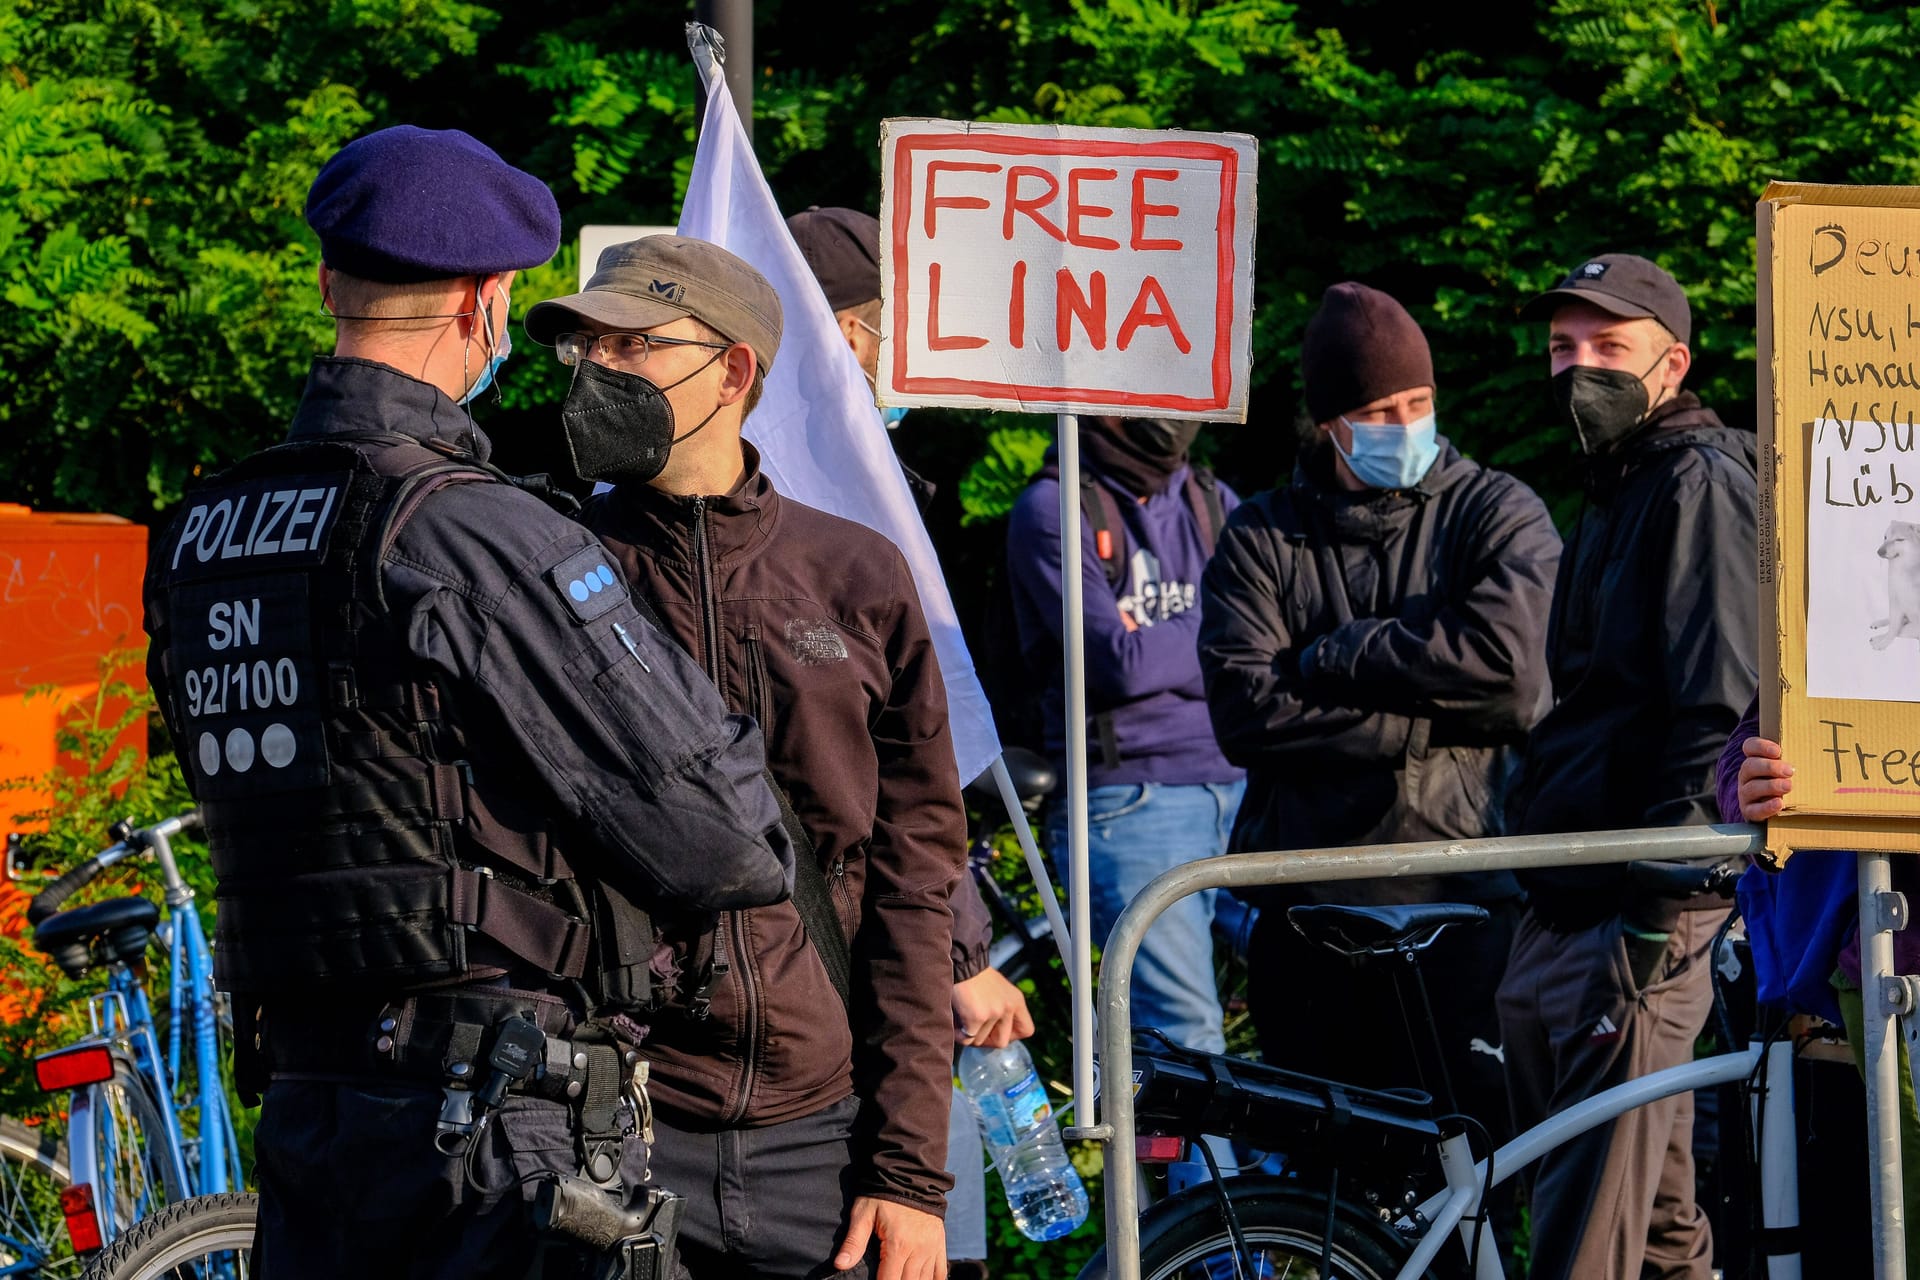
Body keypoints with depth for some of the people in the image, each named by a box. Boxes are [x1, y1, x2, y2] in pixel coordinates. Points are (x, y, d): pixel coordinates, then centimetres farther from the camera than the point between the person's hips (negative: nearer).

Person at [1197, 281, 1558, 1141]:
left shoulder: (1496, 514, 6)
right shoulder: (1261, 541, 10)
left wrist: (1334, 659, -7)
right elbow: (1247, 708, -6)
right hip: (1313, 909, 2)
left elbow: (1512, 666, -13)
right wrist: (1435, 719, -11)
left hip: (1468, 903, -2)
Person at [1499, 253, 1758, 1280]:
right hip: (1565, 908, 10)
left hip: (1637, 918, -10)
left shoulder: (1701, 481, -9)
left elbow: (1722, 705, -18)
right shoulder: (1618, 490, 22)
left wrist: (1659, 900, -24)